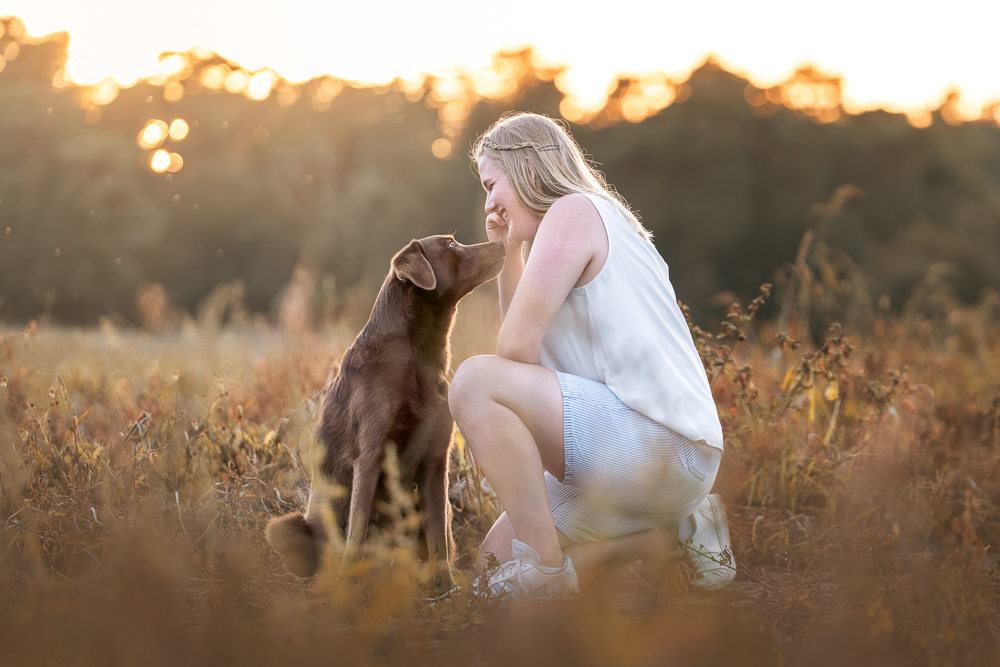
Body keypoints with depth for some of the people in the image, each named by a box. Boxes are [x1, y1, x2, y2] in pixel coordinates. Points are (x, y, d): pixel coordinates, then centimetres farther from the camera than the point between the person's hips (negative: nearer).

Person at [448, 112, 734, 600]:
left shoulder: (574, 211, -9)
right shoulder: (593, 215, 21)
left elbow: (515, 351, -16)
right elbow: (528, 343, 23)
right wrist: (509, 252, 17)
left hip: (661, 444, -10)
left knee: (475, 381, -23)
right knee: (496, 572, 13)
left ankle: (546, 570, -18)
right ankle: (681, 527, 14)